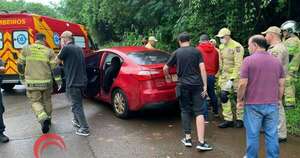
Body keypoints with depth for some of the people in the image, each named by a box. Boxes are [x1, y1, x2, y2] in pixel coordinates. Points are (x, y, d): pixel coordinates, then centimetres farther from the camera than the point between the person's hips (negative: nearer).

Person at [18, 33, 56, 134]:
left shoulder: (26, 49, 0)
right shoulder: (49, 51, -2)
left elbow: (20, 65, 6)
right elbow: (54, 67, -3)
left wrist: (23, 74, 25)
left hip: (32, 82, 0)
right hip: (46, 81, 1)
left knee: (35, 101, 9)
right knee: (46, 101, 19)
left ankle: (43, 119, -15)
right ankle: (47, 119, 33)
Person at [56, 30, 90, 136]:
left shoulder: (66, 48, -13)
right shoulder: (79, 49, 13)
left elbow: (57, 61, -1)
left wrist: (62, 48, 4)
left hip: (73, 82, -8)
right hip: (82, 81, 9)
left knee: (76, 106, -1)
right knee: (77, 103, 25)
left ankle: (84, 129, 1)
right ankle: (77, 121, 40)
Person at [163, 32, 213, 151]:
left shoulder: (177, 53, 4)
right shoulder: (196, 51, 4)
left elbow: (165, 68, 5)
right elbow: (202, 68, -4)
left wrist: (168, 77, 25)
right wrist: (205, 85, -3)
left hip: (183, 85, 0)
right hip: (197, 84, 0)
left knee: (185, 111, 12)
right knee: (199, 112, -1)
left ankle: (187, 139, 16)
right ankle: (201, 142, -7)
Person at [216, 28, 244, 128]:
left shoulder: (237, 47, -15)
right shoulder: (221, 47, 8)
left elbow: (238, 65, -20)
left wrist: (231, 79, -25)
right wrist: (220, 75, 13)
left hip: (235, 76, -6)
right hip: (224, 75, 6)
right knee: (224, 96, 1)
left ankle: (240, 119, 21)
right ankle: (228, 120, 10)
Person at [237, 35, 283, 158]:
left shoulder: (248, 60, -9)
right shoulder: (276, 61, 7)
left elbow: (243, 84, -12)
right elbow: (281, 84, 9)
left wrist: (239, 100, -1)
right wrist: (278, 100, 19)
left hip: (253, 104, -4)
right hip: (272, 104, 4)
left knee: (253, 134, 8)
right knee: (272, 134, 11)